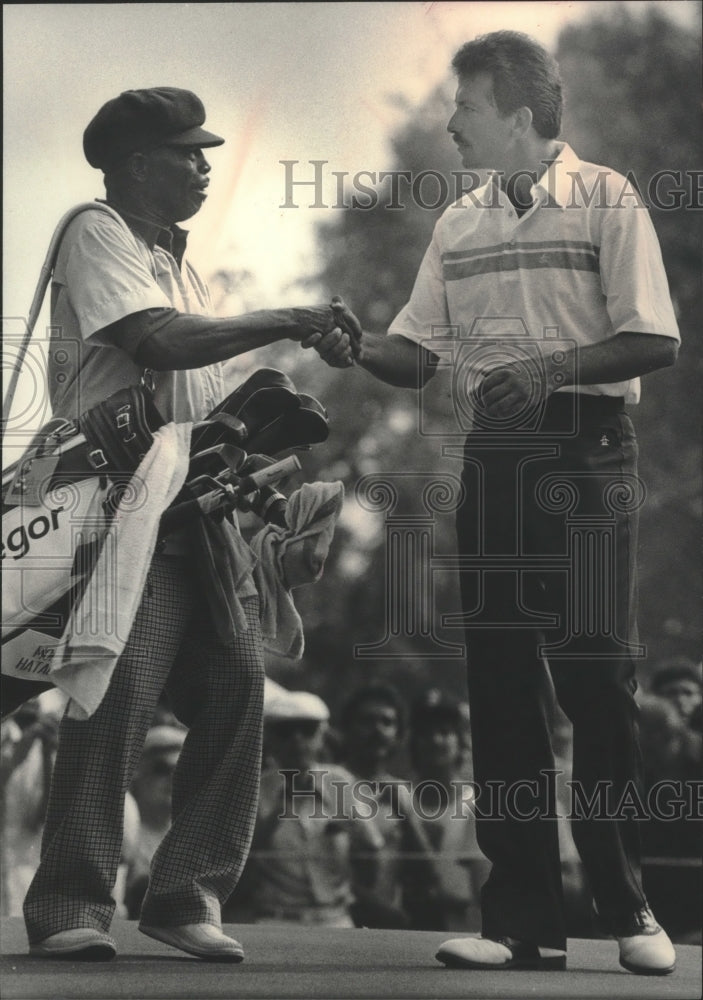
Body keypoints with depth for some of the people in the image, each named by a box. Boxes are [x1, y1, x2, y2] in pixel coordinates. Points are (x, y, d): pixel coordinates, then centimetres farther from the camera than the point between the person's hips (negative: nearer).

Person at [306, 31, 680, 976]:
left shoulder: (607, 201, -2)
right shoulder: (458, 224, 14)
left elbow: (654, 340, -8)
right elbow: (420, 350, 11)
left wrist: (550, 367, -20)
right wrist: (359, 349, -9)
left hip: (586, 455, -5)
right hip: (492, 461, 5)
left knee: (597, 677, -5)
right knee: (500, 684, 2)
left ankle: (628, 908, 5)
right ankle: (523, 917, 5)